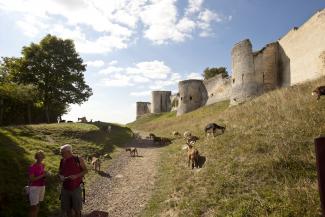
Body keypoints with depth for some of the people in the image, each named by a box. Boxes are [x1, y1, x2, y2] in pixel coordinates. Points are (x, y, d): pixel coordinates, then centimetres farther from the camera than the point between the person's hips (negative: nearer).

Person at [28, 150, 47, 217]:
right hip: (34, 188, -6)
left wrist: (45, 175, -5)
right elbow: (32, 179, -18)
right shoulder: (32, 167, -16)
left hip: (42, 187, 6)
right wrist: (42, 175, -24)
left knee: (37, 204, 15)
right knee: (33, 206, -3)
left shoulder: (42, 165, 4)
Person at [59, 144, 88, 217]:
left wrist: (76, 176, -18)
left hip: (76, 189, -4)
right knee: (67, 209, 12)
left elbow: (85, 170, -3)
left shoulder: (78, 160, -10)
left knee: (76, 209, 5)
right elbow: (60, 172, 15)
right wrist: (60, 176, -8)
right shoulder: (62, 161, 2)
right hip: (65, 189, 4)